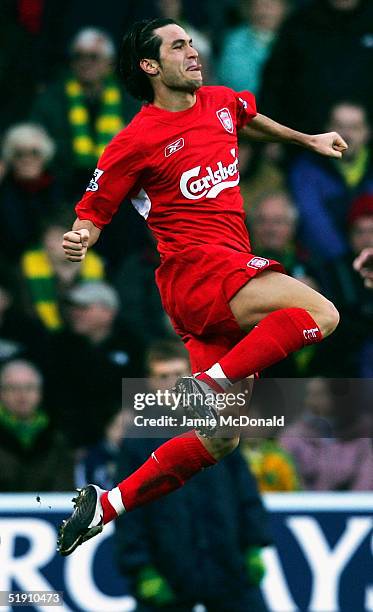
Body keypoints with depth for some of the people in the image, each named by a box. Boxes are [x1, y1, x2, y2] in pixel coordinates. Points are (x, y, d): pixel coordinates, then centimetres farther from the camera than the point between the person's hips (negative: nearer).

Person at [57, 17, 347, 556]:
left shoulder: (222, 103, 15)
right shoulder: (136, 141, -5)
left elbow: (251, 120, 40)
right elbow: (94, 213, 0)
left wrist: (307, 140, 42)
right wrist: (80, 240, -20)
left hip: (231, 269, 8)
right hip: (194, 267, -8)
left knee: (218, 439, 4)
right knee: (320, 313, -28)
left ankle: (106, 506, 8)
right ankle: (208, 385, -28)